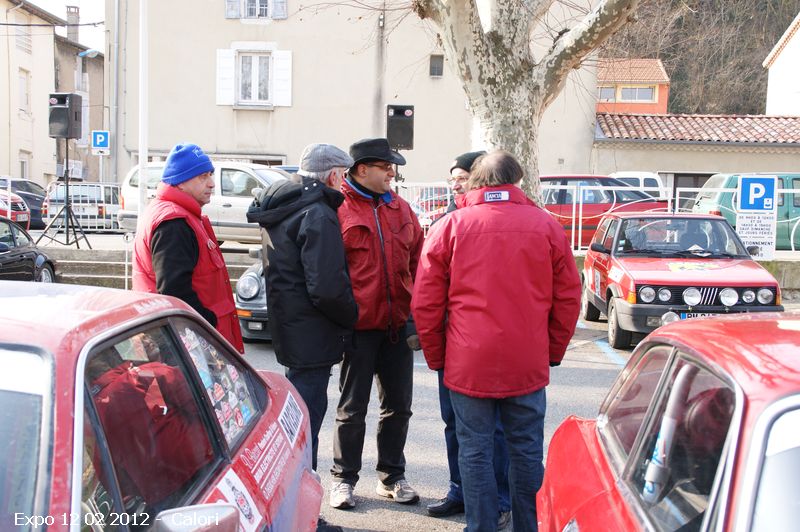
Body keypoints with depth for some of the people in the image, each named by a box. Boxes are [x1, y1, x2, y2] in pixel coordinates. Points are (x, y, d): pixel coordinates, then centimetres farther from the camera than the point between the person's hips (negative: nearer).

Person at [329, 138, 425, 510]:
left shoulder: (400, 209, 10)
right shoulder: (340, 210, -8)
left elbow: (417, 258, 15)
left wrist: (416, 309, 8)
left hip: (398, 323, 6)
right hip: (360, 324, -5)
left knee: (398, 405, 13)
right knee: (353, 407, 7)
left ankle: (391, 476, 29)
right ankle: (344, 478, 23)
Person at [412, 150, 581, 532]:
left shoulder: (449, 226, -2)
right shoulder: (546, 226, 2)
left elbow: (425, 303, -1)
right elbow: (568, 297, 6)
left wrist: (436, 357, 10)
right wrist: (553, 352, 16)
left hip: (468, 363, -1)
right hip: (529, 365, 2)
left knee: (475, 452, 8)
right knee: (526, 450, 14)